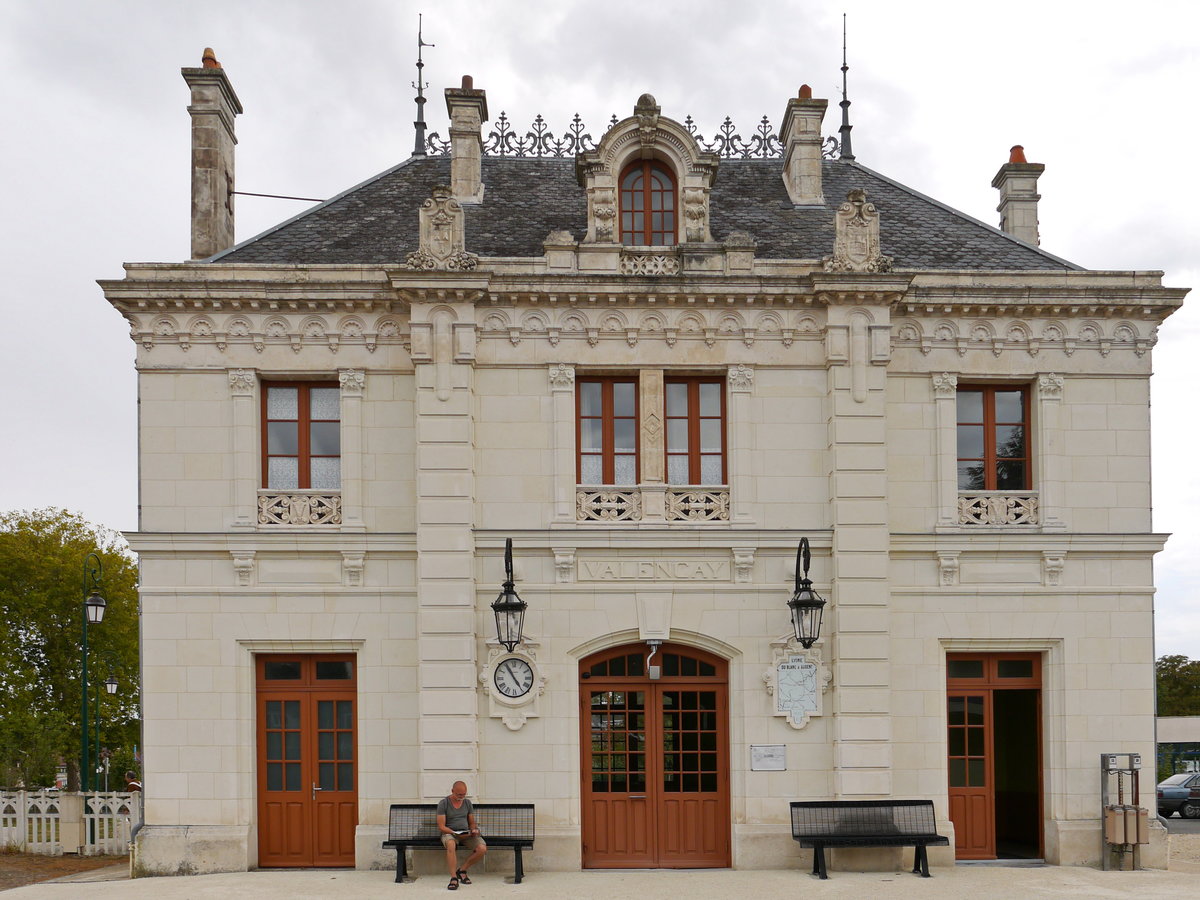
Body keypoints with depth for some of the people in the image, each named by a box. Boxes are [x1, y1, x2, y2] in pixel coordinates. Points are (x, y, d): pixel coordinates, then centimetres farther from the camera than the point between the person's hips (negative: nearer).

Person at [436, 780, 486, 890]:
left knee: (482, 848, -24)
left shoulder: (467, 803, 12)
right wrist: (455, 833, -21)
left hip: (467, 834, 4)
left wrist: (474, 830, -5)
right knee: (451, 844, -42)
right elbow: (441, 827, -7)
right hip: (449, 833, -4)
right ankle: (454, 878, -38)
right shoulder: (443, 803, -2)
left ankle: (462, 870, -5)